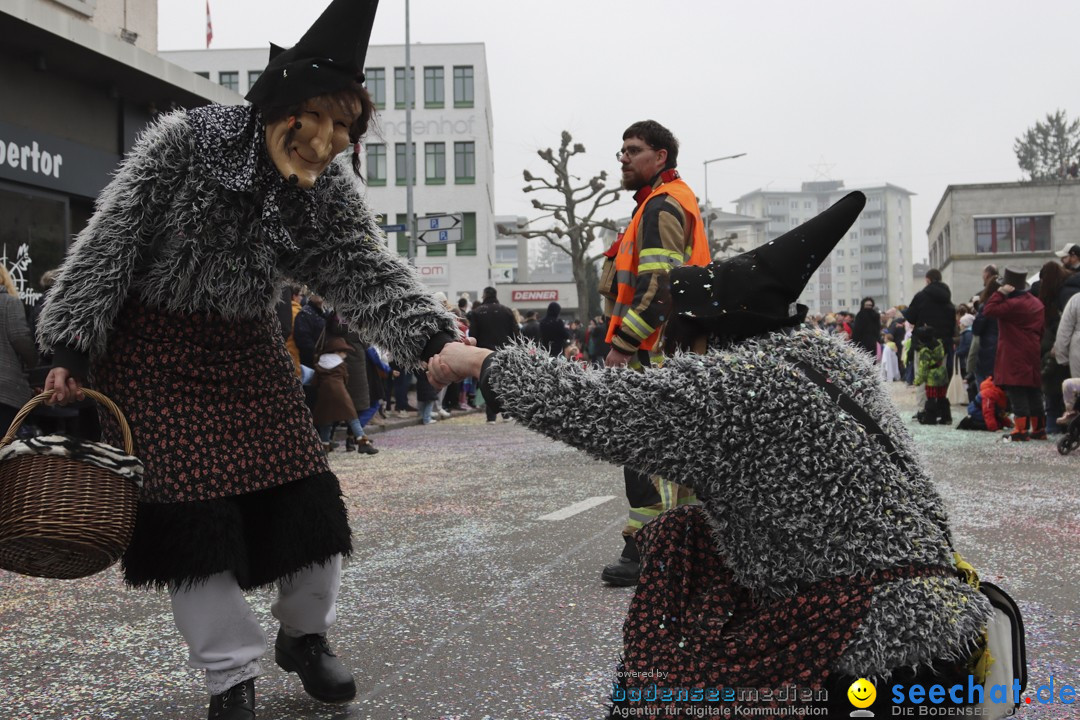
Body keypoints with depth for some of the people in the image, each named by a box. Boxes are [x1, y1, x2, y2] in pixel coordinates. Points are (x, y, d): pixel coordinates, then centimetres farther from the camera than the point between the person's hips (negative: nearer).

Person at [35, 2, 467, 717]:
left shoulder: (329, 192, -9)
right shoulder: (183, 142, -18)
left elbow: (370, 274, -17)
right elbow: (110, 242, -13)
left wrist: (435, 336, -35)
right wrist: (72, 347, -15)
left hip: (248, 349, 4)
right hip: (155, 349, -3)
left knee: (304, 493, -1)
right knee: (194, 509, -8)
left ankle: (306, 635, 24)